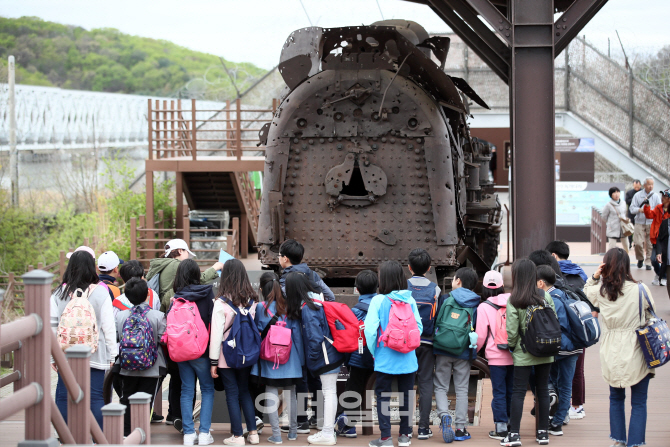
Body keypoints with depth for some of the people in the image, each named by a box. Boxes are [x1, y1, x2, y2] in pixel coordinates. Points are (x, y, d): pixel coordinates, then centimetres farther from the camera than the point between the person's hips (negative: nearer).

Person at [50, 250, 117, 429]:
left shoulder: (59, 293, 1)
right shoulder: (101, 292, -5)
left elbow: (52, 326, 4)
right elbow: (108, 327, -4)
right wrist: (112, 354, 4)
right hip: (95, 354, -2)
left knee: (64, 397, 8)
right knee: (96, 397, 2)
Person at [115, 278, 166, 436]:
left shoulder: (119, 316, -4)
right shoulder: (158, 316, -11)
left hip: (126, 369, 2)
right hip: (151, 369, -2)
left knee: (126, 399, 15)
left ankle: (125, 433, 17)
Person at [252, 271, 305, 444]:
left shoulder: (261, 308, -7)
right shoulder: (290, 307, 0)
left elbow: (257, 332, 0)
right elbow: (297, 334, 3)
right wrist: (301, 358, 9)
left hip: (269, 359, -2)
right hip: (290, 358, 2)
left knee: (271, 395, 3)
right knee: (290, 394, 12)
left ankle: (276, 435, 2)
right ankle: (293, 432, 22)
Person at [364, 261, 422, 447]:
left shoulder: (378, 301, -12)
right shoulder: (410, 300, -3)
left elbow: (370, 329, -15)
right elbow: (419, 326, 0)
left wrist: (373, 351, -1)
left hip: (385, 359, -3)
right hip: (408, 359, 3)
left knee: (383, 396, 8)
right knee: (406, 396, 13)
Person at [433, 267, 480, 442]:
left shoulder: (444, 299, -3)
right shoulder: (476, 304, 1)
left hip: (443, 349, -1)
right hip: (464, 352, 1)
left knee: (440, 387, 7)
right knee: (462, 389, 9)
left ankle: (444, 415, -19)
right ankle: (460, 428, 6)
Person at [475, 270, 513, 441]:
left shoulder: (484, 307, -8)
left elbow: (480, 335, -4)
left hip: (496, 356, -3)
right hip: (514, 355, 3)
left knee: (499, 393, 2)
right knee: (511, 391, 14)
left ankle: (501, 428, 2)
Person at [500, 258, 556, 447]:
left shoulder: (513, 300, -11)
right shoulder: (546, 296, -2)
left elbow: (511, 330, -11)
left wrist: (510, 346, 8)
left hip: (523, 354, -3)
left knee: (518, 392, 1)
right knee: (543, 390, 11)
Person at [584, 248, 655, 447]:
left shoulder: (600, 291, -5)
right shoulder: (640, 290, -12)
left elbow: (586, 291, 20)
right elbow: (651, 319, -2)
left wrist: (595, 277, 3)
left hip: (611, 354, 3)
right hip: (636, 353, -3)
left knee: (616, 398, 20)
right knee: (638, 403, 5)